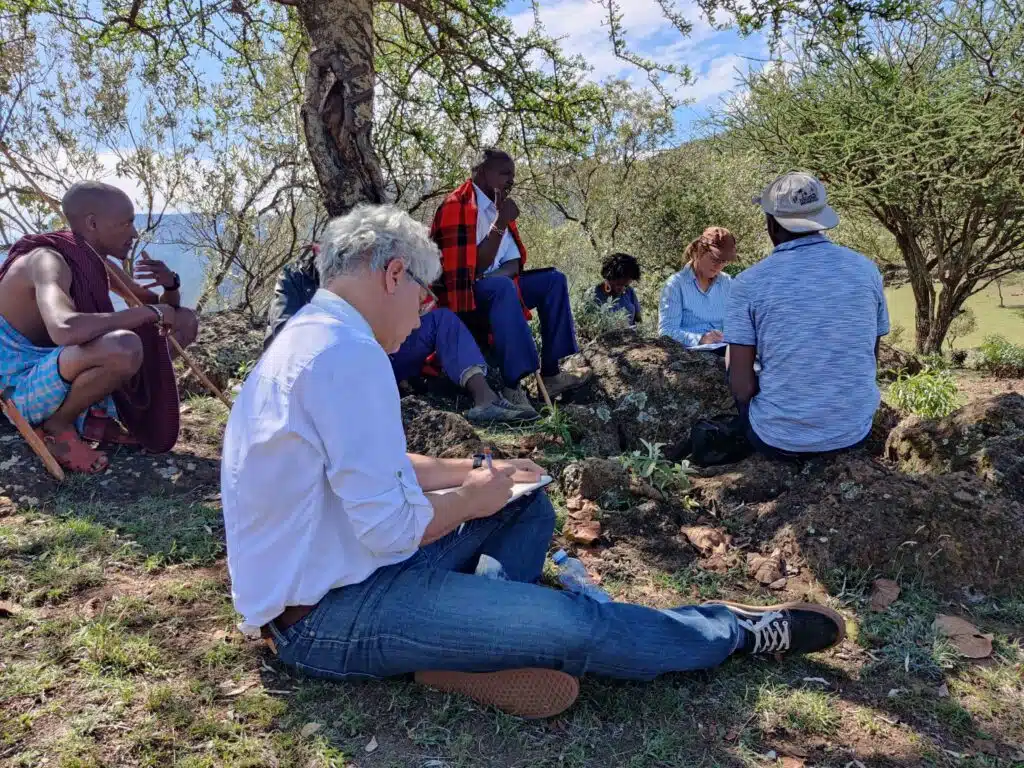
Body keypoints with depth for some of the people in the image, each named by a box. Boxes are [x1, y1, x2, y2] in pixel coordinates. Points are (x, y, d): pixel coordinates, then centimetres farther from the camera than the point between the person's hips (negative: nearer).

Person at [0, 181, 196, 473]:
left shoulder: (98, 261, 2)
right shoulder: (47, 261, -24)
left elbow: (166, 308, 11)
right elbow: (64, 329, -46)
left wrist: (170, 283, -14)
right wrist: (152, 312, -35)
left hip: (67, 373, 9)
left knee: (185, 321, 5)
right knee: (124, 347, -40)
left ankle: (95, 414, 5)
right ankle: (55, 426, -11)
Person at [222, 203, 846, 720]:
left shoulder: (312, 336, 9)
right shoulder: (349, 353, -24)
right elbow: (390, 529, -26)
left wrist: (471, 471, 9)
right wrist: (468, 499, -7)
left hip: (325, 575, 10)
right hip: (331, 615, -10)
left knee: (530, 508, 13)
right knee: (572, 622, -18)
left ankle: (477, 638, -8)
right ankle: (736, 632, 5)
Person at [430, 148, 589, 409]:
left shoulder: (497, 206, 10)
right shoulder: (456, 207, -16)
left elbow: (515, 261, 7)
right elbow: (471, 270, -23)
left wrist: (500, 265, -16)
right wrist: (501, 223, -25)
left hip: (496, 290, 9)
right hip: (460, 297, -8)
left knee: (553, 280, -4)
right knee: (502, 286, -37)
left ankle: (550, 373, -14)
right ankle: (512, 386, -40)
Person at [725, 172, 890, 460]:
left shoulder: (749, 282, -12)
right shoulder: (866, 269, -2)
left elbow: (741, 385, -14)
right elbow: (870, 361, 8)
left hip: (780, 439, -3)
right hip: (855, 433, 4)